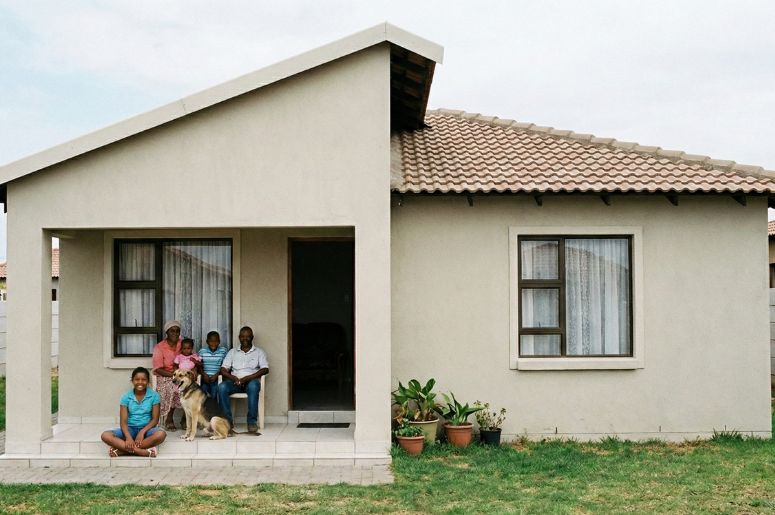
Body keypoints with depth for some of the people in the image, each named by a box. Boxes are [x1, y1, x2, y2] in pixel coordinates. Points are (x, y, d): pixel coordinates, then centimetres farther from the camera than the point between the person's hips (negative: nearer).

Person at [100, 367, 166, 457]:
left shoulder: (154, 396, -3)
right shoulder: (126, 397, -1)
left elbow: (155, 419, -5)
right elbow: (123, 421, -8)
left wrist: (142, 432, -22)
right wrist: (128, 437, -26)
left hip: (146, 429, -1)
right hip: (130, 429, 1)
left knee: (161, 434, -36)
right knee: (105, 435, -26)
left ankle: (120, 450, -32)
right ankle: (143, 451, -36)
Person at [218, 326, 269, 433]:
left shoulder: (259, 352, 13)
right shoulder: (233, 352, 20)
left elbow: (265, 369, -3)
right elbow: (223, 369, 9)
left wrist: (246, 378, -15)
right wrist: (234, 378, -12)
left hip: (251, 381, -2)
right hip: (235, 382, 2)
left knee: (253, 386, -39)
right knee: (222, 387, -30)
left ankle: (251, 421, -34)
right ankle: (228, 420, -23)